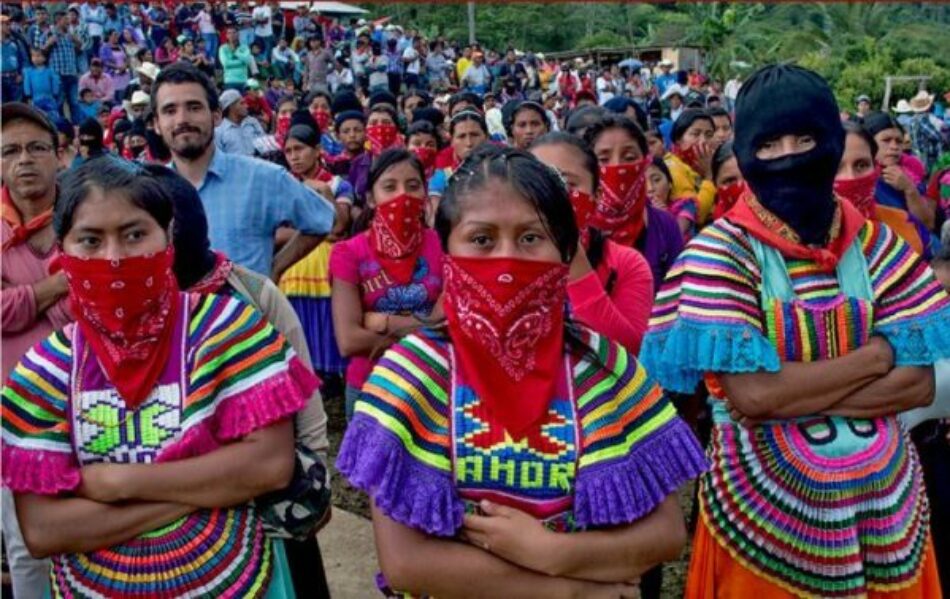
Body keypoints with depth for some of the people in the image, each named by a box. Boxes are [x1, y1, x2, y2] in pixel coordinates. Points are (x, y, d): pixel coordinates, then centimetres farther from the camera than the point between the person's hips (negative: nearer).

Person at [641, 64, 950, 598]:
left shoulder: (877, 245, 0)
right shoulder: (720, 253, -12)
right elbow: (751, 395, -21)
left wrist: (793, 390, -18)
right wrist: (879, 354, -12)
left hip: (888, 501, 4)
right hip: (764, 510, -3)